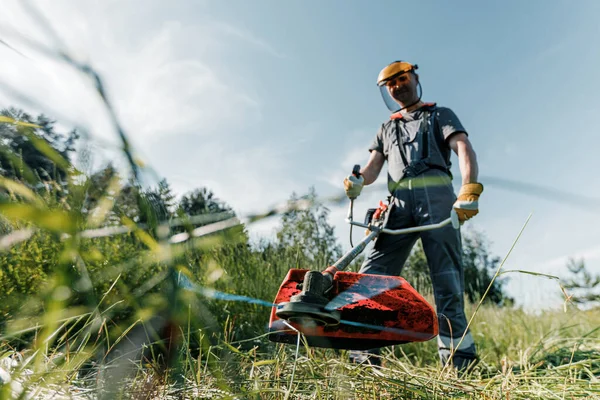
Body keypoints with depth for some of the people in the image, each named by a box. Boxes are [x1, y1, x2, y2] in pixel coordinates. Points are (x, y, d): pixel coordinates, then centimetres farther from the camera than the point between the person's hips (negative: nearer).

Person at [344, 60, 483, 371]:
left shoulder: (440, 116, 20)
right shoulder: (387, 128, 30)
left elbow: (465, 150, 2)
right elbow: (373, 167, 16)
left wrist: (469, 190, -18)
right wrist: (357, 181, -9)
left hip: (435, 195, -3)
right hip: (399, 202, 3)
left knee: (447, 278, -10)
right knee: (372, 274, -10)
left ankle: (459, 360, -7)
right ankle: (364, 356, -8)